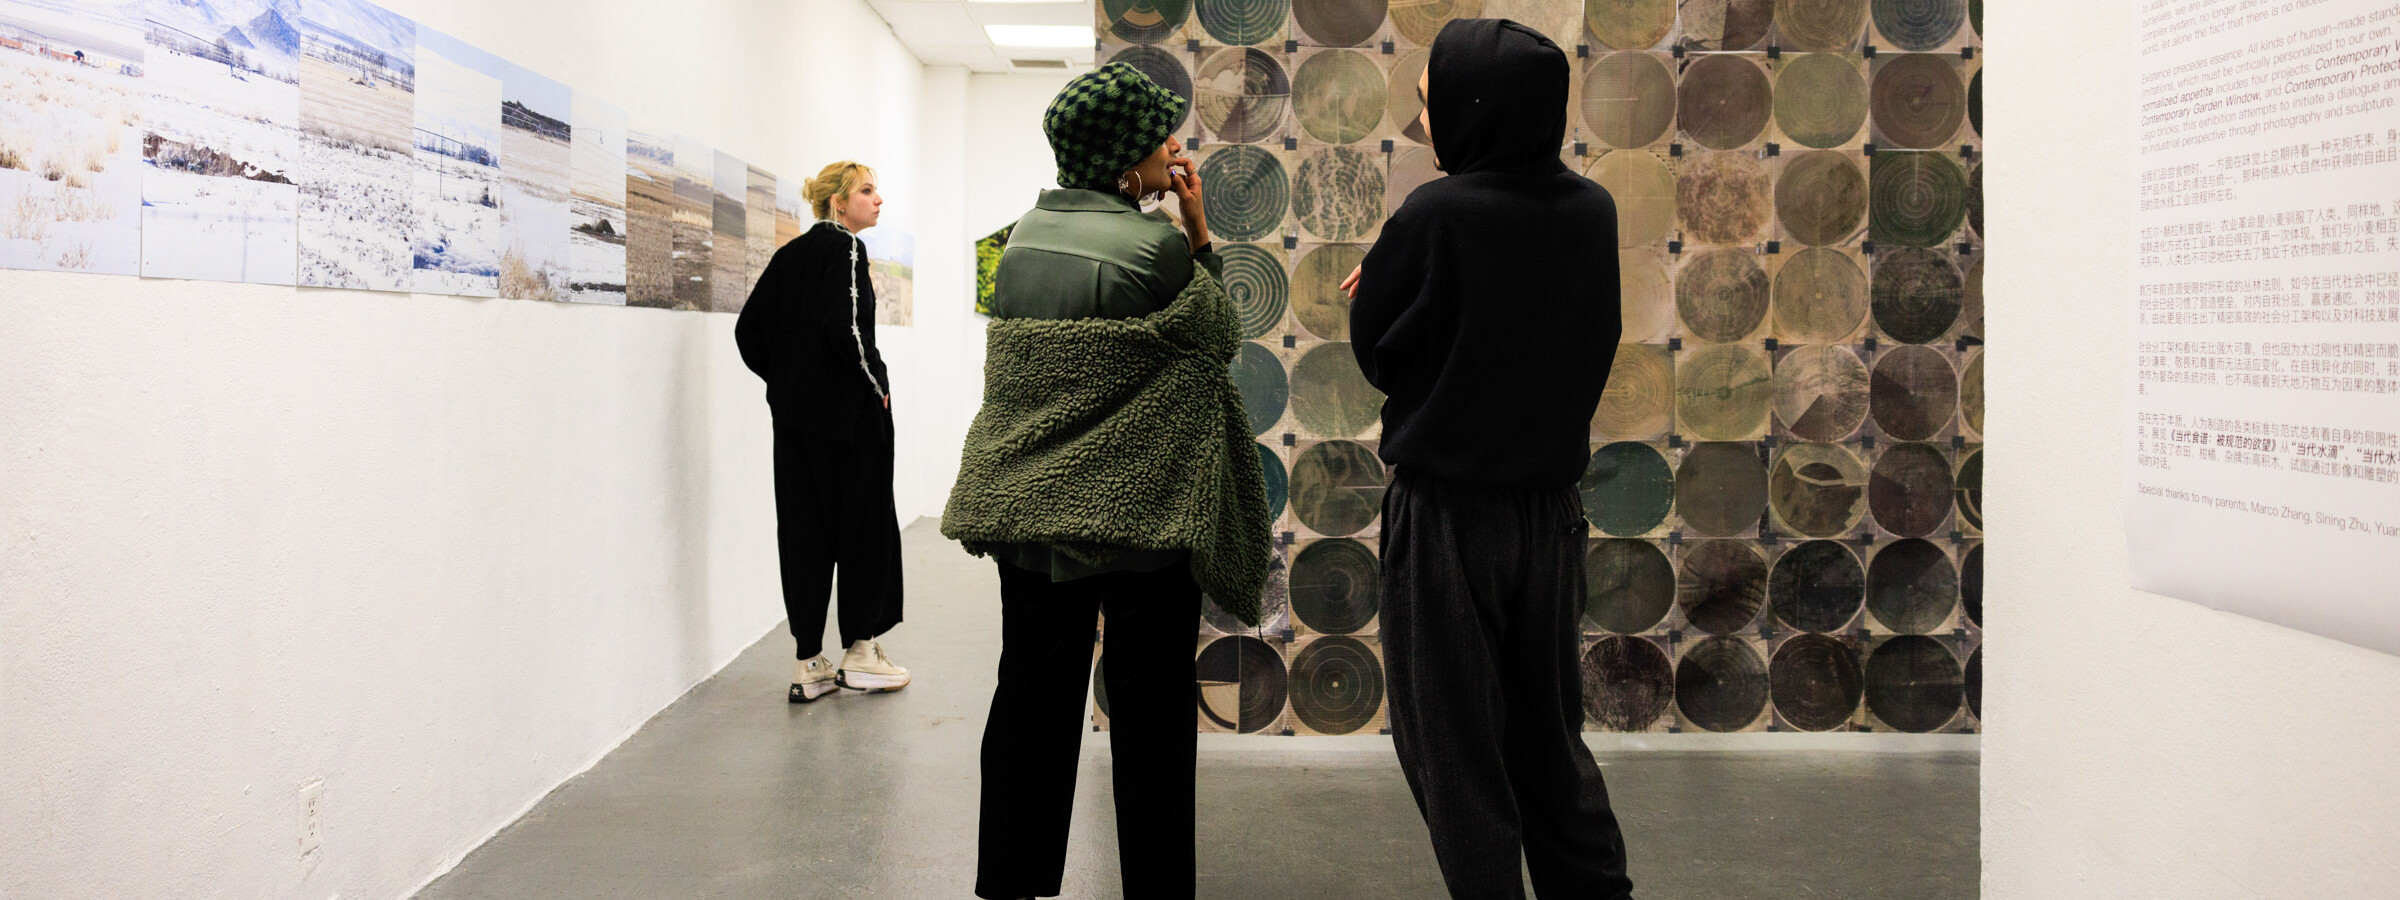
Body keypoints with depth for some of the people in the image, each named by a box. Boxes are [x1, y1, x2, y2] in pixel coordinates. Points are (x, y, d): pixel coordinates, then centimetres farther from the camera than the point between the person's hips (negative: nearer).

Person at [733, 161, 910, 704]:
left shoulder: (789, 255, 13)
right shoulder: (844, 249, -10)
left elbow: (749, 329, 13)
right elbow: (847, 326, -23)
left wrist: (785, 380, 16)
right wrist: (877, 384, -11)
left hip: (793, 414, 7)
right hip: (848, 413, -7)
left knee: (804, 531, 6)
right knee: (865, 524, 5)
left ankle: (809, 665, 9)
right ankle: (860, 650, 12)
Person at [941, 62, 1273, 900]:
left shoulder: (1026, 233, 5)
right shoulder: (1152, 243, -17)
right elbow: (1220, 338, -4)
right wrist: (1199, 230, -2)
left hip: (1026, 504, 6)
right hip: (1138, 514, -6)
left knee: (1031, 699, 14)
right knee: (1149, 715, 6)